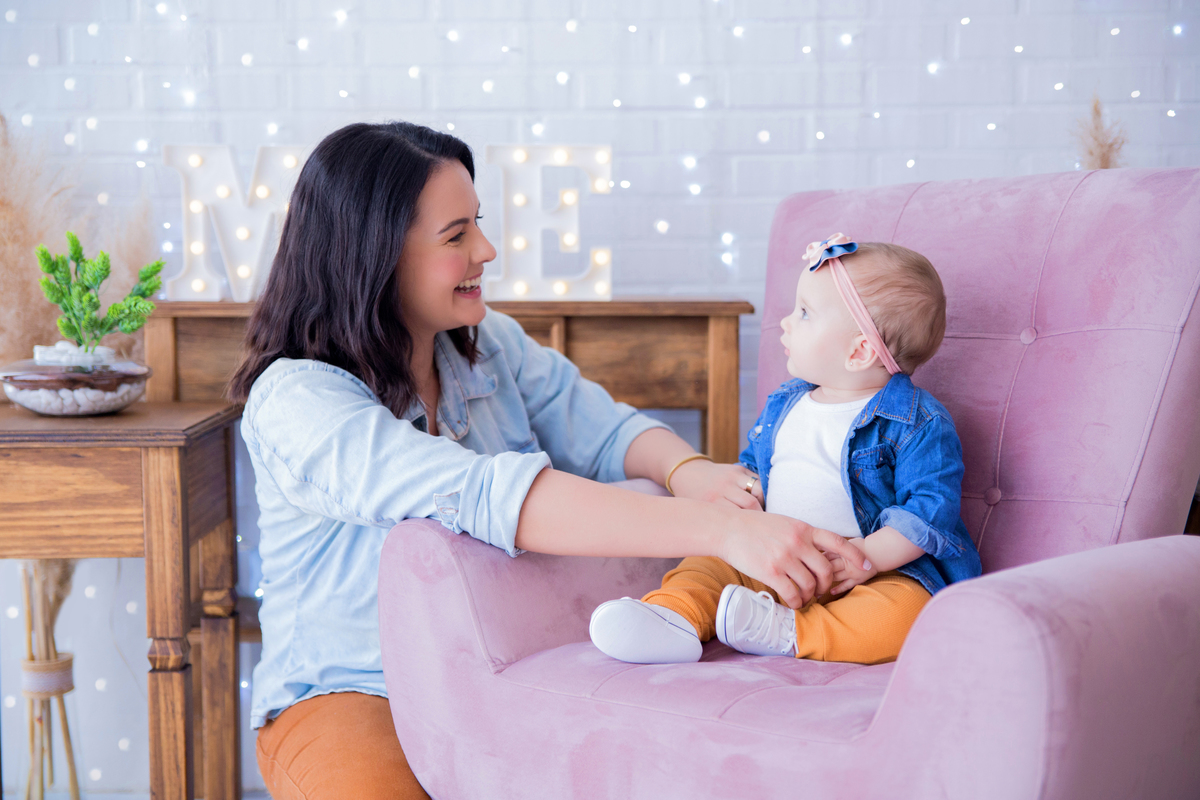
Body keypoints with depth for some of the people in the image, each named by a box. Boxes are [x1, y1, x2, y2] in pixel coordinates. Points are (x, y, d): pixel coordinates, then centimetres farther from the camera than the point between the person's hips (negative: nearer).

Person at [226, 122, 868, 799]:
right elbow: (489, 496, -33)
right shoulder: (295, 402, -20)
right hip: (349, 694, -5)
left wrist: (689, 470, -27)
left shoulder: (491, 344, 7)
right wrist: (721, 529, -40)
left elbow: (601, 432, -1)